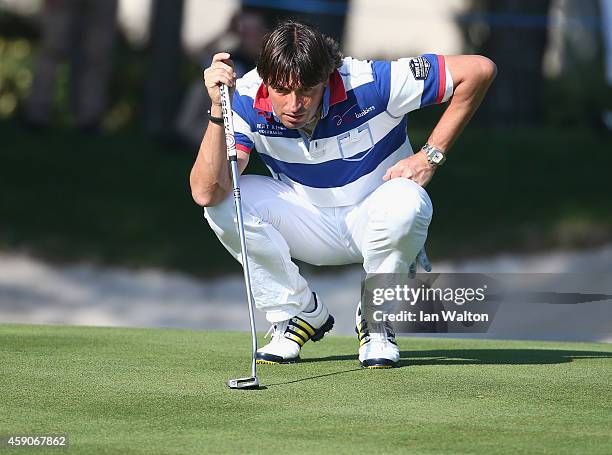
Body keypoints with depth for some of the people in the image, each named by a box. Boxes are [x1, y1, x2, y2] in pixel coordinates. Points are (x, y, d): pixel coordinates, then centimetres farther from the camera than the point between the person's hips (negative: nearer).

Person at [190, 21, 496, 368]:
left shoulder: (369, 84, -28)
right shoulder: (247, 101, -21)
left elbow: (480, 69, -23)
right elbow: (206, 192, -32)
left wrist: (431, 157, -19)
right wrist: (218, 110, -41)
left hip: (372, 219, -2)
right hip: (310, 226, 2)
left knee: (404, 202, -38)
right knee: (225, 200, -23)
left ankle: (376, 323, -9)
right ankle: (300, 313, -4)